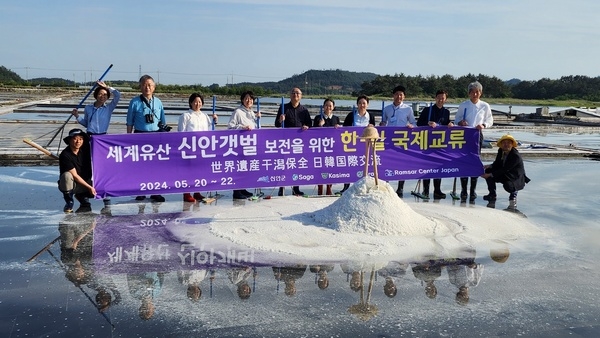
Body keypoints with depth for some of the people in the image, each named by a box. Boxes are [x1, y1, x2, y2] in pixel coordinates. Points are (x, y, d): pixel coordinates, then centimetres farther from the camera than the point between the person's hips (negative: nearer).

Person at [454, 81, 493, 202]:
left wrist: (483, 125, -10)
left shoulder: (485, 106, 4)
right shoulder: (463, 105, 3)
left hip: (477, 135, 0)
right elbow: (456, 120, 9)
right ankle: (463, 190, 3)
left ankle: (473, 190, 8)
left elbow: (490, 120, 10)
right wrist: (460, 122, -13)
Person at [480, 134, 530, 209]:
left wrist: (490, 175, -30)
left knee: (507, 185, -39)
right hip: (505, 175, 8)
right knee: (488, 170, -9)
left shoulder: (516, 156, -27)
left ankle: (513, 194, 1)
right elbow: (497, 164, 4)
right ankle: (492, 194, 2)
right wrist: (489, 166, -19)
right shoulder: (500, 151, -4)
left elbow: (504, 169, -29)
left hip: (517, 179, -8)